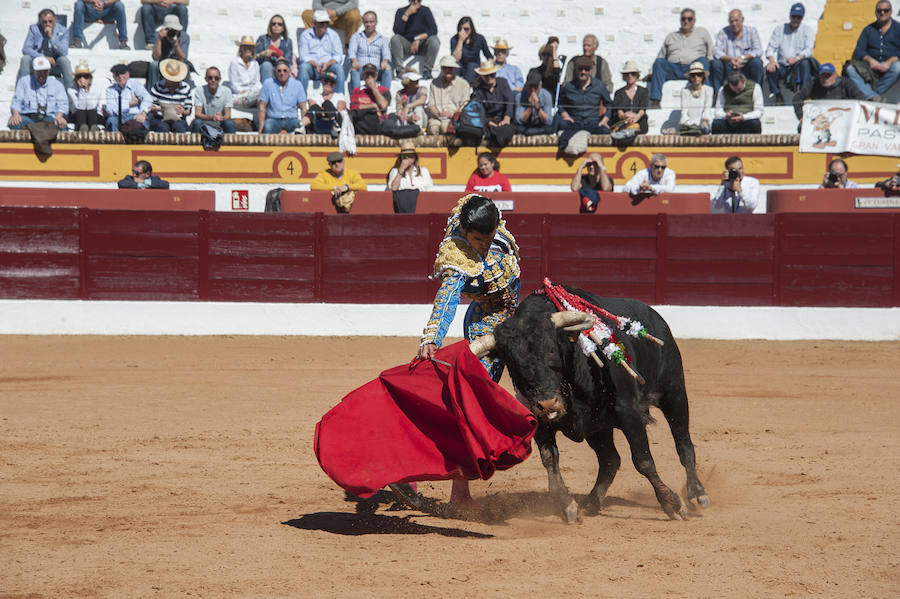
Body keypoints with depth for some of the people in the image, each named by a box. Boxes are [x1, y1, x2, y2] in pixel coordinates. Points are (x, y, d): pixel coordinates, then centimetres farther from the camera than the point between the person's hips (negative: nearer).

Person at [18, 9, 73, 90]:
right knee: (25, 59, -29)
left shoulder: (62, 31, -2)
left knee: (64, 60, -31)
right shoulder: (34, 29, 0)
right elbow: (26, 49, -8)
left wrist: (52, 37, -24)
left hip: (55, 67, -1)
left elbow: (64, 52, -12)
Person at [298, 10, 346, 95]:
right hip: (311, 66, -1)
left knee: (339, 68, -29)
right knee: (303, 66, -34)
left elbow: (338, 56, 0)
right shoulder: (305, 35, 3)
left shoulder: (333, 35, 9)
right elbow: (303, 57, -7)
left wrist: (327, 64, -21)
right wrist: (316, 65, -26)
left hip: (328, 66, 1)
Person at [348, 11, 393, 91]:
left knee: (388, 68, -31)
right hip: (360, 70, -1)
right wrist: (354, 61, -23)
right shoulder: (356, 37, 19)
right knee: (354, 68, -35)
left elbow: (386, 54, 3)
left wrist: (385, 61, -24)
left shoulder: (383, 39, 20)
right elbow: (351, 52, 3)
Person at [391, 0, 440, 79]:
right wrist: (407, 14, -24)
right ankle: (400, 70, -27)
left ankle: (427, 70, -20)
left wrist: (418, 39, -25)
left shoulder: (425, 10, -4)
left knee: (434, 40, -30)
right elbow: (397, 31, -19)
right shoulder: (401, 11, -4)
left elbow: (434, 30, -15)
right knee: (395, 39, -29)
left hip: (422, 46, 0)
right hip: (406, 45, 0)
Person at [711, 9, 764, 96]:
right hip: (729, 69, 1)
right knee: (716, 63, -26)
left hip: (747, 69, 0)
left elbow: (758, 51, -7)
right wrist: (730, 59, -26)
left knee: (757, 62, -29)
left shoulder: (751, 31, 6)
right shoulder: (723, 33, 7)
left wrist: (743, 58, -24)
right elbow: (716, 53, -6)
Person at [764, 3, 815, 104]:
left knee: (805, 62, -35)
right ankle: (777, 95, -17)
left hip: (798, 65, -2)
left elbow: (808, 50, -8)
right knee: (769, 68, -28)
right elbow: (771, 47, 4)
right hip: (783, 66, 2)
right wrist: (772, 60, -20)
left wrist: (797, 58, -30)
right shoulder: (779, 29, 12)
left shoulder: (807, 30, 6)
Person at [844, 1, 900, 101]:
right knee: (850, 68, -25)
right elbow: (858, 51, 8)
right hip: (871, 67, 2)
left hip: (890, 66, -2)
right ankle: (875, 98, -42)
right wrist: (870, 60, -13)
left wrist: (890, 62, -19)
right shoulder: (868, 30, 16)